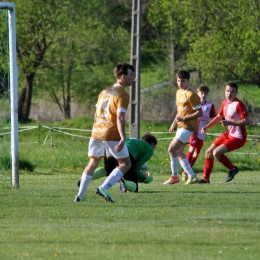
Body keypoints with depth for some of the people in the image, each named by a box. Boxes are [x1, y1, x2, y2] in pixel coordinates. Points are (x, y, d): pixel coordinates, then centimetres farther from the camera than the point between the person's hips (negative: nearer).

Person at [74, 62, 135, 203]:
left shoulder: (104, 92, 15)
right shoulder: (122, 95, -9)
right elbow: (120, 118, -20)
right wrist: (123, 139, -26)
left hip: (96, 132, 7)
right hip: (112, 135, -7)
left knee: (93, 163, 18)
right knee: (125, 163, 3)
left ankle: (80, 195, 12)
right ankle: (104, 188, -12)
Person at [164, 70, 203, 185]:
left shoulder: (191, 95, -14)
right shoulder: (178, 93, 14)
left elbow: (199, 113, -17)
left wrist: (183, 118, -22)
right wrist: (174, 123, 18)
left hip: (188, 127, -10)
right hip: (181, 126, 10)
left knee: (171, 149, -14)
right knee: (178, 152, 10)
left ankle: (174, 176, -5)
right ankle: (191, 176, 16)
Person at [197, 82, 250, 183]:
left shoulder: (239, 104, -19)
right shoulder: (225, 103, 7)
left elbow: (247, 121, -24)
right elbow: (219, 117, 21)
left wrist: (230, 123, -26)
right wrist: (207, 126, 9)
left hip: (238, 138, -9)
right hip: (228, 134, 9)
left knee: (216, 153, -20)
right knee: (209, 152, 10)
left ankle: (233, 169, 1)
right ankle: (205, 178, 22)